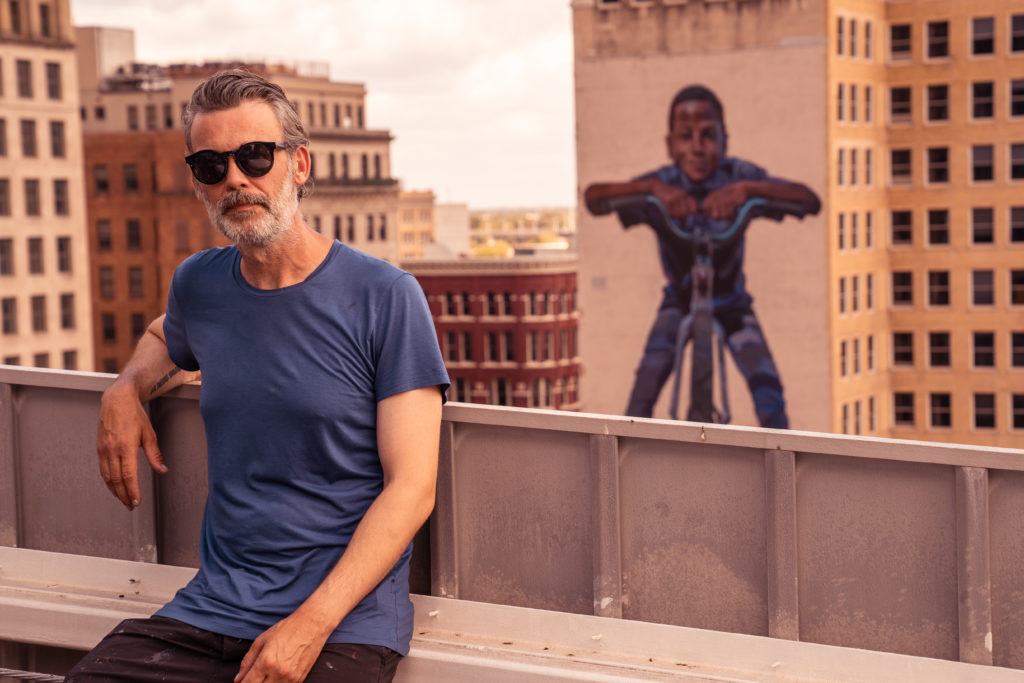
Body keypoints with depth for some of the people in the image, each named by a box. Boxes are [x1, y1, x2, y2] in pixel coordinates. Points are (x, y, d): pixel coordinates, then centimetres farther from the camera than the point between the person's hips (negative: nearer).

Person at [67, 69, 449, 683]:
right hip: (211, 608, 4)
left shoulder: (385, 298, -5)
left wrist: (311, 624, -17)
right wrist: (127, 390, 13)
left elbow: (411, 489, -8)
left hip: (345, 620, -4)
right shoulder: (198, 285, 10)